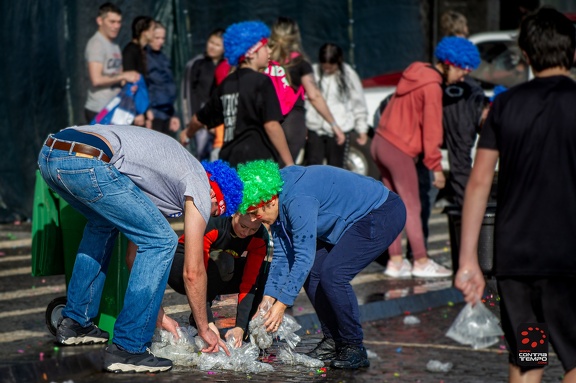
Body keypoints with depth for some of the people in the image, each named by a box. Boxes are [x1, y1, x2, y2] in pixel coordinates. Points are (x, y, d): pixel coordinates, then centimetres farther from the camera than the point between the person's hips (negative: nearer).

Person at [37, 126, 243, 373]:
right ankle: (127, 349, 3)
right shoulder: (200, 189, 13)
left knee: (103, 223, 35)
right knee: (161, 242, 3)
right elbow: (193, 272, 14)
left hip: (49, 152, 10)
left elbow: (134, 253, 39)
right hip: (88, 164, -9)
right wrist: (204, 329, 27)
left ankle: (75, 322, 35)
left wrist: (156, 313, 43)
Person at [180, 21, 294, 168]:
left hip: (230, 161, 8)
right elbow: (271, 125, -15)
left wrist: (187, 133, 48)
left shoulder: (227, 84, 15)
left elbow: (201, 118, 27)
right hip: (258, 160, -8)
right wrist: (289, 164, -13)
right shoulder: (261, 82, -6)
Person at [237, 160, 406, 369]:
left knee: (332, 273, -21)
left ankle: (354, 348, -9)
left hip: (383, 214, -10)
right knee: (312, 271, 3)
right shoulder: (278, 204, -2)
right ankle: (333, 341, 12)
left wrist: (282, 304, -28)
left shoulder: (298, 200, -31)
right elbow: (282, 255, 4)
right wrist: (269, 296, -5)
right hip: (357, 219, 10)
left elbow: (304, 256, -31)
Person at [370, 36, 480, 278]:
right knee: (411, 207, -1)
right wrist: (436, 166, -11)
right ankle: (421, 263, 4)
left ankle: (395, 261, 14)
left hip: (381, 142, 9)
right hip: (399, 150, -9)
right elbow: (431, 130, -16)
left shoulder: (416, 73, 9)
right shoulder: (432, 87, -16)